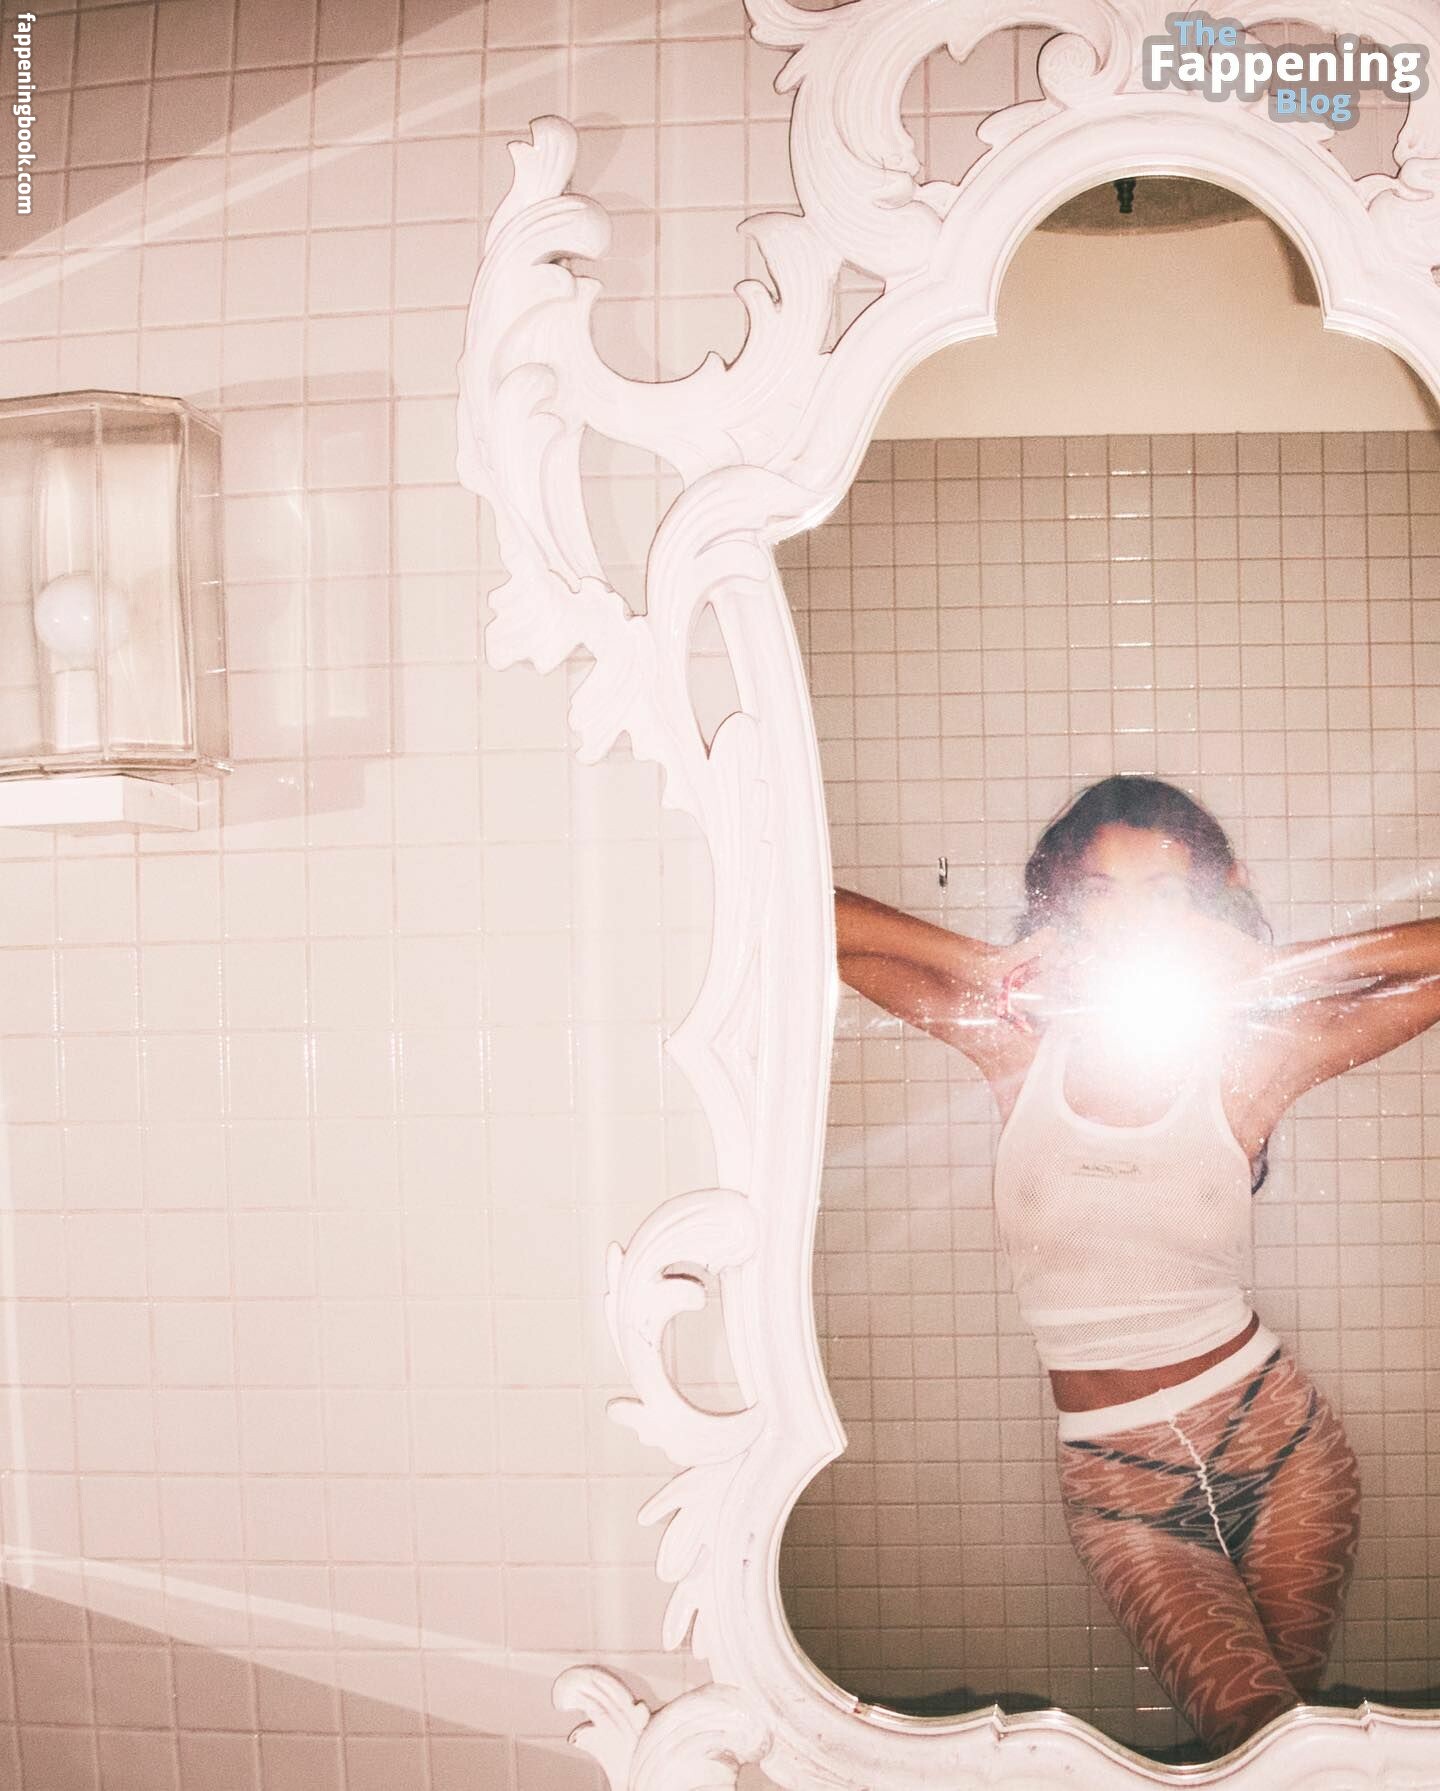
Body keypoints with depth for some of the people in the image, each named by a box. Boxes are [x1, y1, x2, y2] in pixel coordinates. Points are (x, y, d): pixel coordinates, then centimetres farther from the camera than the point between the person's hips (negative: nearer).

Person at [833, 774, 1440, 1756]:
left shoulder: (1250, 1060, -7)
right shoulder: (1019, 1048, -6)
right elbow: (807, 915, -7)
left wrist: (1275, 970, -9)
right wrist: (988, 963, -9)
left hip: (1279, 1443, 1)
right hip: (1115, 1479, 0)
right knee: (1252, 1729, -11)